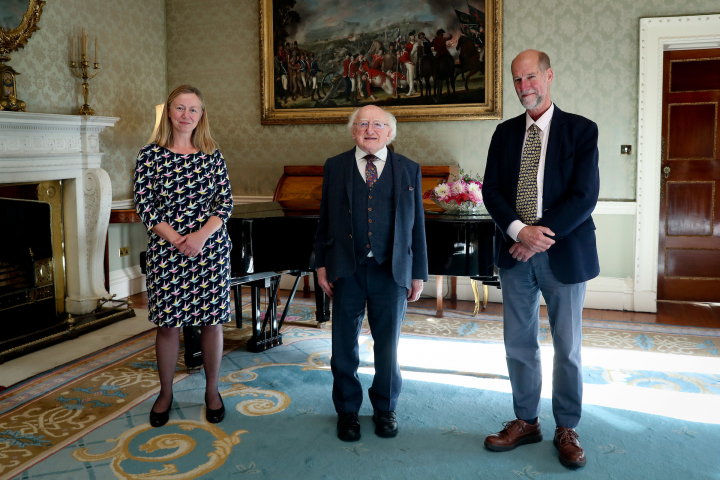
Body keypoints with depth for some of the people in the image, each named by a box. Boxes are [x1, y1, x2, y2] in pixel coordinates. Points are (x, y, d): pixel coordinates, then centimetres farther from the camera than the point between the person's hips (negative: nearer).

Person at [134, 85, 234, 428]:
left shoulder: (212, 155, 4)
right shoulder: (151, 154, 1)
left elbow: (226, 203, 0)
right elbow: (144, 205, -4)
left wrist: (201, 235, -15)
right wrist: (176, 240, -14)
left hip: (211, 249, 1)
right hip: (166, 251, -1)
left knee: (212, 320, 6)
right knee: (167, 323, 5)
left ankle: (212, 391, 24)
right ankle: (166, 393, 25)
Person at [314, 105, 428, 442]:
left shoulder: (408, 170, 5)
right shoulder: (335, 167, 6)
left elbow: (417, 225, 5)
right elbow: (324, 221, 7)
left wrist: (418, 274, 3)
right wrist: (321, 265, 2)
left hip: (391, 271, 0)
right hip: (346, 271, 0)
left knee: (388, 345, 10)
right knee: (344, 345, 9)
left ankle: (385, 409, 30)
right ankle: (347, 410, 27)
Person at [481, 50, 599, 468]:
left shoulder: (581, 130, -2)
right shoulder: (505, 133, 9)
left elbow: (585, 196, -10)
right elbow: (491, 191, 2)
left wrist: (541, 236, -16)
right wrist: (519, 230, -15)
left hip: (563, 253, -3)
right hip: (515, 253, 4)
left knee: (568, 347, 8)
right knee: (519, 343, 10)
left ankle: (567, 429, 24)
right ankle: (526, 422, 26)